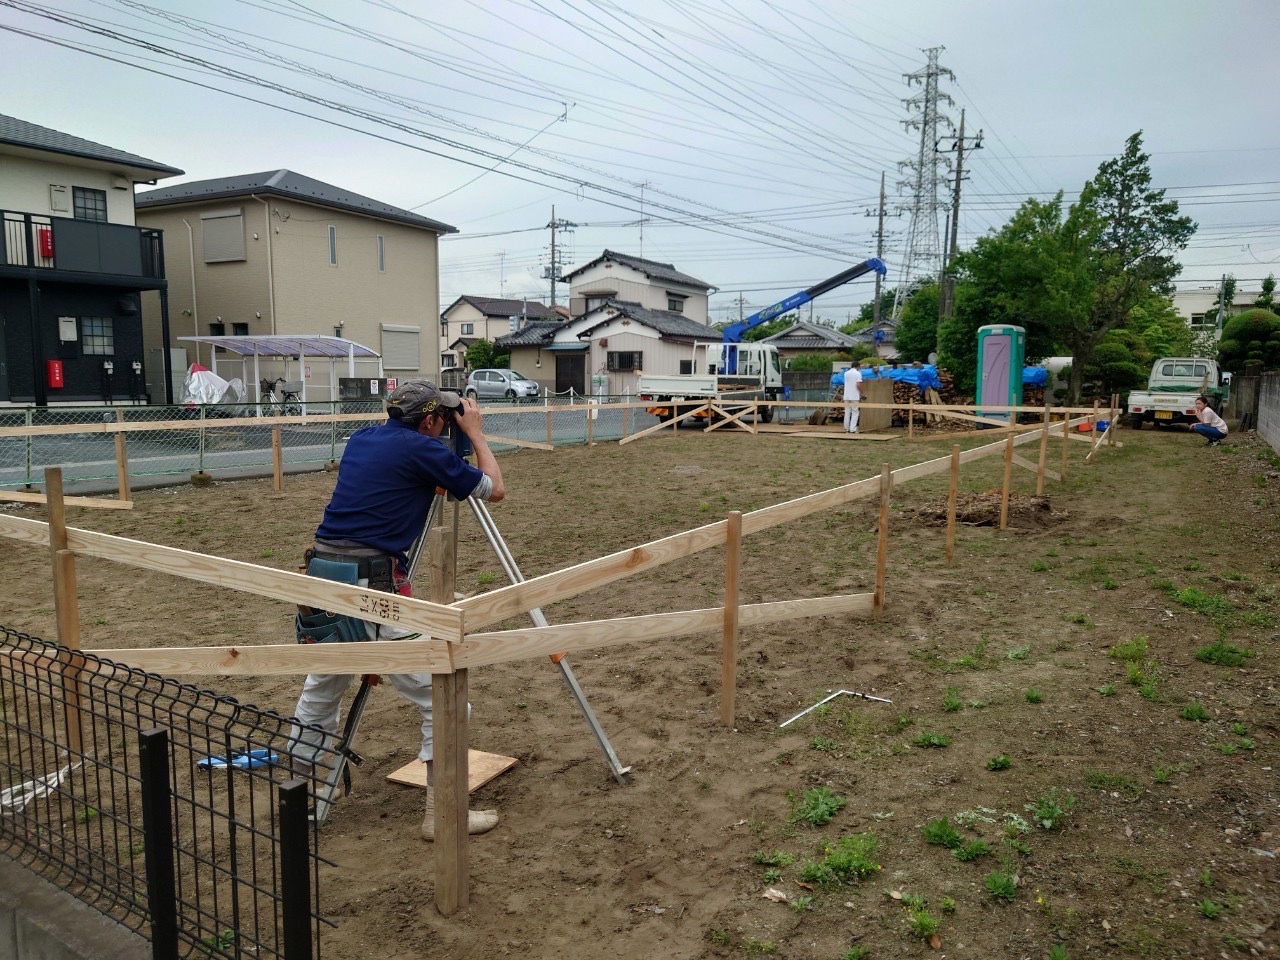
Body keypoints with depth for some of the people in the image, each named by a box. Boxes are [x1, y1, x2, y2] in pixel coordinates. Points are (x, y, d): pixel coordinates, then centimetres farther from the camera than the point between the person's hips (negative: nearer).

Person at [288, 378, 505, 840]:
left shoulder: (361, 439, 15)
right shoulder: (424, 449, -5)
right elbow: (495, 490, 5)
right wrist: (475, 432, 15)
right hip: (373, 581, -8)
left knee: (322, 688, 25)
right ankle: (442, 811, 7)